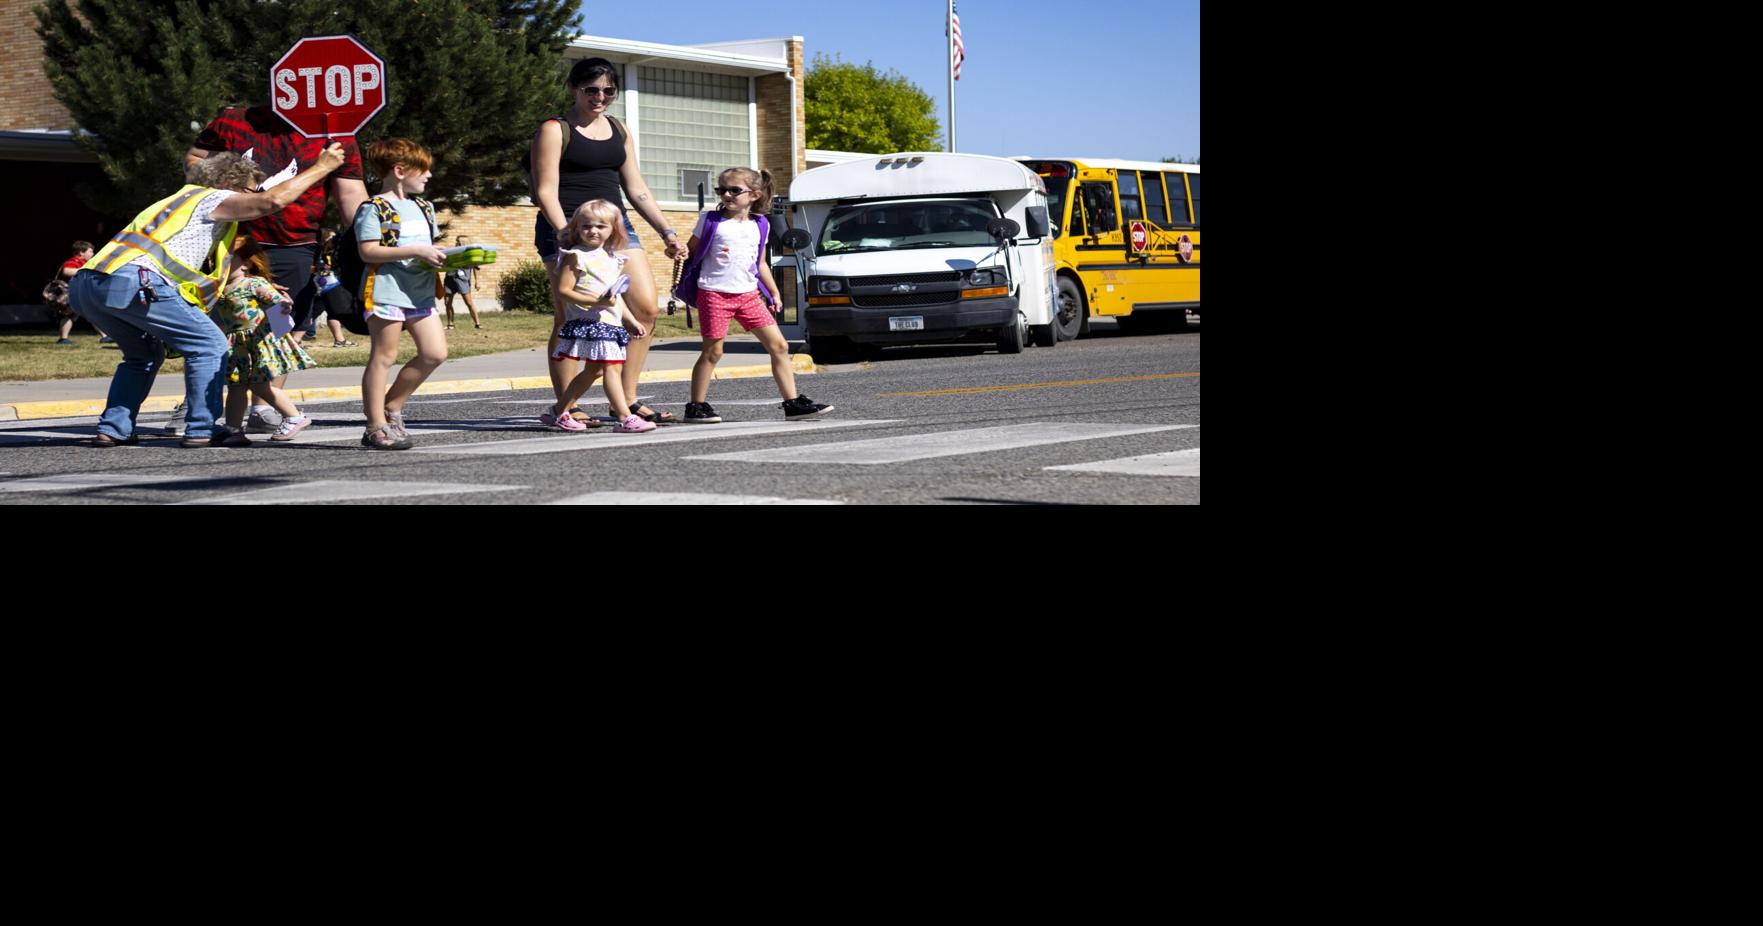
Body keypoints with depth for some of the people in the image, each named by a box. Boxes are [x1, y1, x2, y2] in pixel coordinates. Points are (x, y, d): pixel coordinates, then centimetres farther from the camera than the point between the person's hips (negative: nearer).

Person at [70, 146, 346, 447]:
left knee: (145, 354, 29)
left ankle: (112, 429, 19)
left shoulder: (180, 201, 37)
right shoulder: (209, 198, 10)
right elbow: (273, 201, -2)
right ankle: (202, 430, -2)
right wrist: (321, 168, 7)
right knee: (209, 345, 2)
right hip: (131, 281, -9)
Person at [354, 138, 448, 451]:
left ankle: (391, 407, 17)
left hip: (421, 292, 8)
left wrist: (445, 257, 5)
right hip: (386, 290, -8)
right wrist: (417, 251, -20)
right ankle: (376, 427, 2)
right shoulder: (374, 209, -7)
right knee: (384, 356, -3)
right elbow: (368, 251, -16)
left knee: (435, 353, 2)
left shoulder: (424, 207, 20)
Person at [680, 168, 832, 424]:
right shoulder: (711, 221, 1)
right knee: (713, 351, -3)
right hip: (714, 294, -4)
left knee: (779, 346, 0)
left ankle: (793, 403, 4)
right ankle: (696, 406, 6)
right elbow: (691, 250, 4)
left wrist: (774, 293, 21)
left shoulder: (759, 226, 12)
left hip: (748, 295, 4)